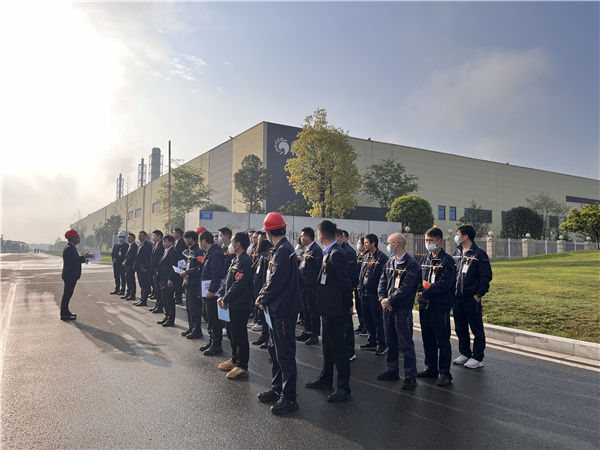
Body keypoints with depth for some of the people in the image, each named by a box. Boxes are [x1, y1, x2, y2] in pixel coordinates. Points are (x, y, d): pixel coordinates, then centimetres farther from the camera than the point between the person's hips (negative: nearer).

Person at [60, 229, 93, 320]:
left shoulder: (72, 248, 16)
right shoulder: (68, 248, -17)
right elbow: (73, 261, -26)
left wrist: (84, 258, 13)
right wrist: (84, 257, -25)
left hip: (72, 276, 10)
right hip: (69, 276, -10)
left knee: (68, 294, 16)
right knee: (67, 294, -5)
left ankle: (65, 312, 25)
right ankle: (64, 314, 1)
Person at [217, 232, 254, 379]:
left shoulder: (245, 261, -18)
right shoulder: (235, 260, 14)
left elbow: (238, 284, -22)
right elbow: (228, 280, 17)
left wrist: (226, 299, -15)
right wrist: (221, 295, 5)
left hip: (240, 305, -10)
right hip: (232, 304, 10)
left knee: (239, 335, -2)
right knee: (231, 333, 18)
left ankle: (242, 366, 8)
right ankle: (235, 360, 33)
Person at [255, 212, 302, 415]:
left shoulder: (284, 251, -19)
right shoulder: (279, 249, 12)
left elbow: (277, 281, -22)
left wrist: (264, 299, -9)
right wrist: (262, 295, 2)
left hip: (284, 310, -10)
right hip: (276, 309, 10)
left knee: (285, 353, -2)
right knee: (275, 351, 18)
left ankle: (288, 398, 7)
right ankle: (277, 389, 32)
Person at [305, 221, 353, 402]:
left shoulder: (336, 254, -20)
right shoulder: (329, 253, 11)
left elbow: (345, 281, -20)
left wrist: (349, 305, -13)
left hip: (335, 309, -10)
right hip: (329, 307, 10)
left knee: (338, 347, -1)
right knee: (328, 345, 21)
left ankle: (344, 387, 10)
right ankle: (326, 378, 37)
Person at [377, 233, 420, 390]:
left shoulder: (411, 264, -13)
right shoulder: (389, 262, 10)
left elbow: (406, 288, -19)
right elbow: (382, 281, 8)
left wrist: (390, 300, -16)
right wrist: (382, 298, -7)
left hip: (402, 309, -7)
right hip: (387, 307, 8)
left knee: (406, 344, -1)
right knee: (390, 342, 16)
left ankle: (410, 377, 10)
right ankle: (392, 371, 30)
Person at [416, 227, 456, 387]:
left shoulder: (447, 260, -8)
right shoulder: (425, 259, 13)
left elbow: (444, 283, -17)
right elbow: (419, 279, 12)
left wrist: (426, 293, -17)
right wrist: (420, 292, -8)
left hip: (440, 306, -7)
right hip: (424, 305, 7)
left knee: (443, 341, 1)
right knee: (428, 339, 14)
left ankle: (444, 372, 10)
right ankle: (431, 368, 27)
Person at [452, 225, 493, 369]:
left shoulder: (479, 254, -8)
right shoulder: (457, 253, 12)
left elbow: (486, 276, -10)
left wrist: (479, 294, -14)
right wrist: (452, 292, 9)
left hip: (472, 298, -7)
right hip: (457, 297, 7)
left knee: (477, 329, 3)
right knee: (460, 328, 14)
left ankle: (477, 358, 12)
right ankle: (465, 353, 28)